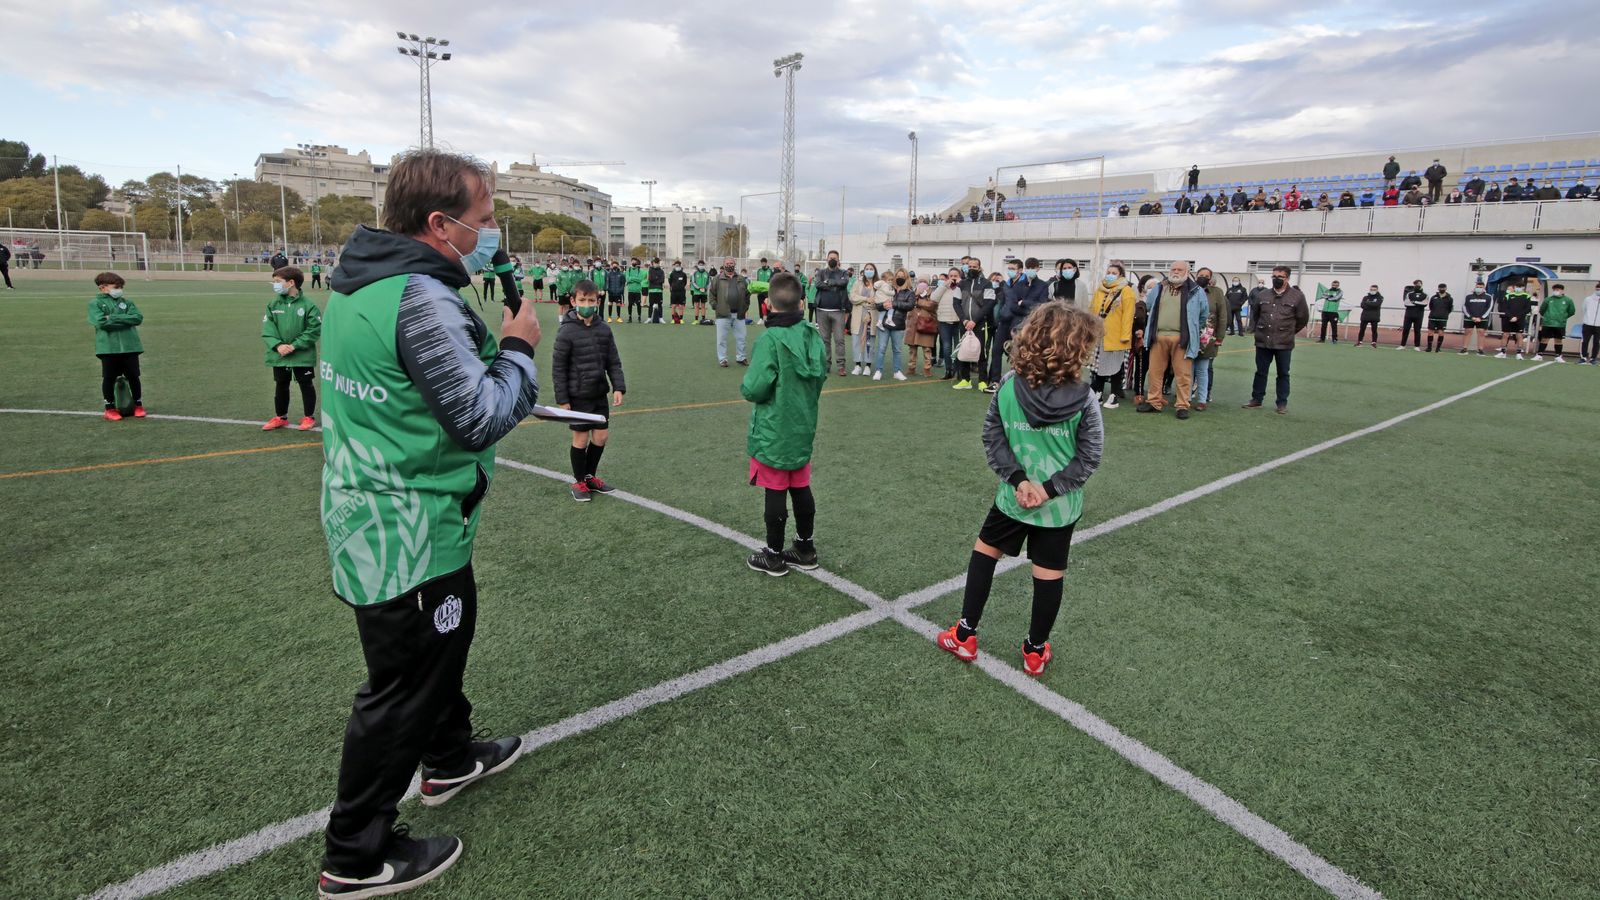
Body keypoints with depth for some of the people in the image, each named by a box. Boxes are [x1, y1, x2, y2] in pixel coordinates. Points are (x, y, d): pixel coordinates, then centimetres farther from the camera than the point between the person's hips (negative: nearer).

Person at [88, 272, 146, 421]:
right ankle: (110, 408, 17)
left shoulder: (126, 302, 11)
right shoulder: (95, 303, 2)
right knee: (109, 378, 5)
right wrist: (125, 321, -9)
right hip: (108, 347, -2)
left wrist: (113, 318, -11)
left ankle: (138, 405, 21)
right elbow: (101, 322, -13)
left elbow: (138, 317, -5)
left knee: (133, 376, 7)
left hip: (130, 346, 2)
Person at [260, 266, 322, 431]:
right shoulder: (273, 304, 1)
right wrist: (277, 345, -18)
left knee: (306, 385, 7)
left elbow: (314, 330, -14)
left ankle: (309, 417, 20)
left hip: (303, 355, -4)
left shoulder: (308, 305, -11)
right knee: (281, 386, 14)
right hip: (279, 355, 4)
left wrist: (295, 346, -19)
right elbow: (267, 329, -1)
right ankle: (280, 417, 28)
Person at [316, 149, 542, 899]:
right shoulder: (422, 298, -25)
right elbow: (483, 417, -22)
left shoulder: (358, 283, 6)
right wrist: (518, 348, -9)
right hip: (409, 538, -10)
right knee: (403, 687, 6)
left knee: (446, 636, 28)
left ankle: (450, 758, 51)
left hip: (365, 515, 10)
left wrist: (488, 345, 4)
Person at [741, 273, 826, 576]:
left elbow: (754, 389, -22)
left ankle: (774, 556, 20)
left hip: (773, 432, -6)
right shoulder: (813, 336, -2)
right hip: (803, 428, 6)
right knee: (801, 489, 18)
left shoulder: (770, 340, -20)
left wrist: (745, 386, 0)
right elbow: (821, 374, 8)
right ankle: (806, 549, 31)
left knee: (775, 493, 6)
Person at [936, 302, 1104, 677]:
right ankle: (1035, 651, 28)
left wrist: (1018, 480, -9)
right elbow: (1089, 456, -12)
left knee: (984, 551, 20)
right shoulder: (1083, 398, -14)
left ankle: (965, 636, 26)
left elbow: (992, 437, -8)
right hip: (1060, 506, -1)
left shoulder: (1008, 386, -10)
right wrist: (1049, 488, -11)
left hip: (1012, 497, 1)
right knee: (1049, 574, 13)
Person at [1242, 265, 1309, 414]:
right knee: (1260, 372, 11)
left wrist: (1289, 332, 9)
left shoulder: (1297, 296, -6)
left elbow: (1303, 318, 4)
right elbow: (1254, 314, 19)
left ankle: (1282, 403, 15)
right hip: (1262, 342, 3)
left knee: (1283, 374, 7)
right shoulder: (1262, 295, 4)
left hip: (1284, 344, -3)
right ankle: (1256, 399, 21)